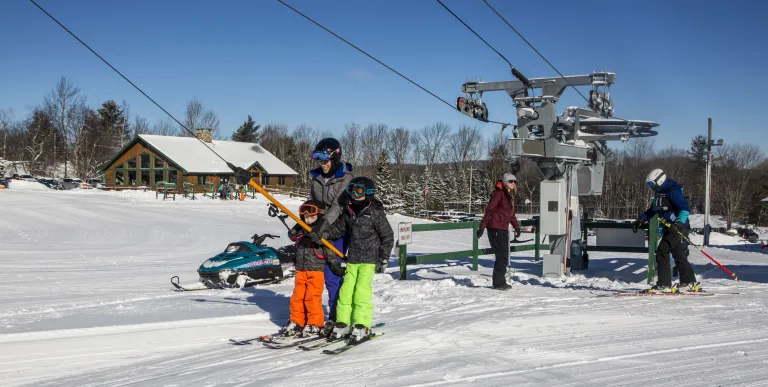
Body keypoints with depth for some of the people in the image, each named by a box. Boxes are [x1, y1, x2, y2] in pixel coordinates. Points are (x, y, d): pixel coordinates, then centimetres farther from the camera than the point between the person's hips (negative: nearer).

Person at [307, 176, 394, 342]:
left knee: (361, 290, -12)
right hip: (352, 259, 6)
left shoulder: (375, 212, -9)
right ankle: (343, 324, 10)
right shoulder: (348, 212, 8)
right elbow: (338, 227, 16)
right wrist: (321, 235, -1)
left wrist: (383, 260, -6)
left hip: (369, 259, -5)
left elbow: (388, 236, -5)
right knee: (346, 290, 2)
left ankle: (361, 326, -4)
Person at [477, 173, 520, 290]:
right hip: (495, 228, -9)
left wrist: (516, 227, 28)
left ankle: (500, 281, 18)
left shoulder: (510, 195, 17)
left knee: (504, 256, 11)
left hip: (503, 229, 9)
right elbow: (489, 210, -15)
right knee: (502, 255, -9)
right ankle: (499, 282, -3)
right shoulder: (498, 193, -11)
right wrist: (482, 226, -18)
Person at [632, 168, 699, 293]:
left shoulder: (673, 191, -15)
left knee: (662, 252, -13)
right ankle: (689, 283, 23)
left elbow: (685, 209, -21)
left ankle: (664, 285, -12)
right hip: (668, 228, 10)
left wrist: (679, 223, -34)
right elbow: (652, 210, 27)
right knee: (679, 256, 13)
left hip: (679, 228, -9)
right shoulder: (659, 193, 15)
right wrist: (640, 220, 18)